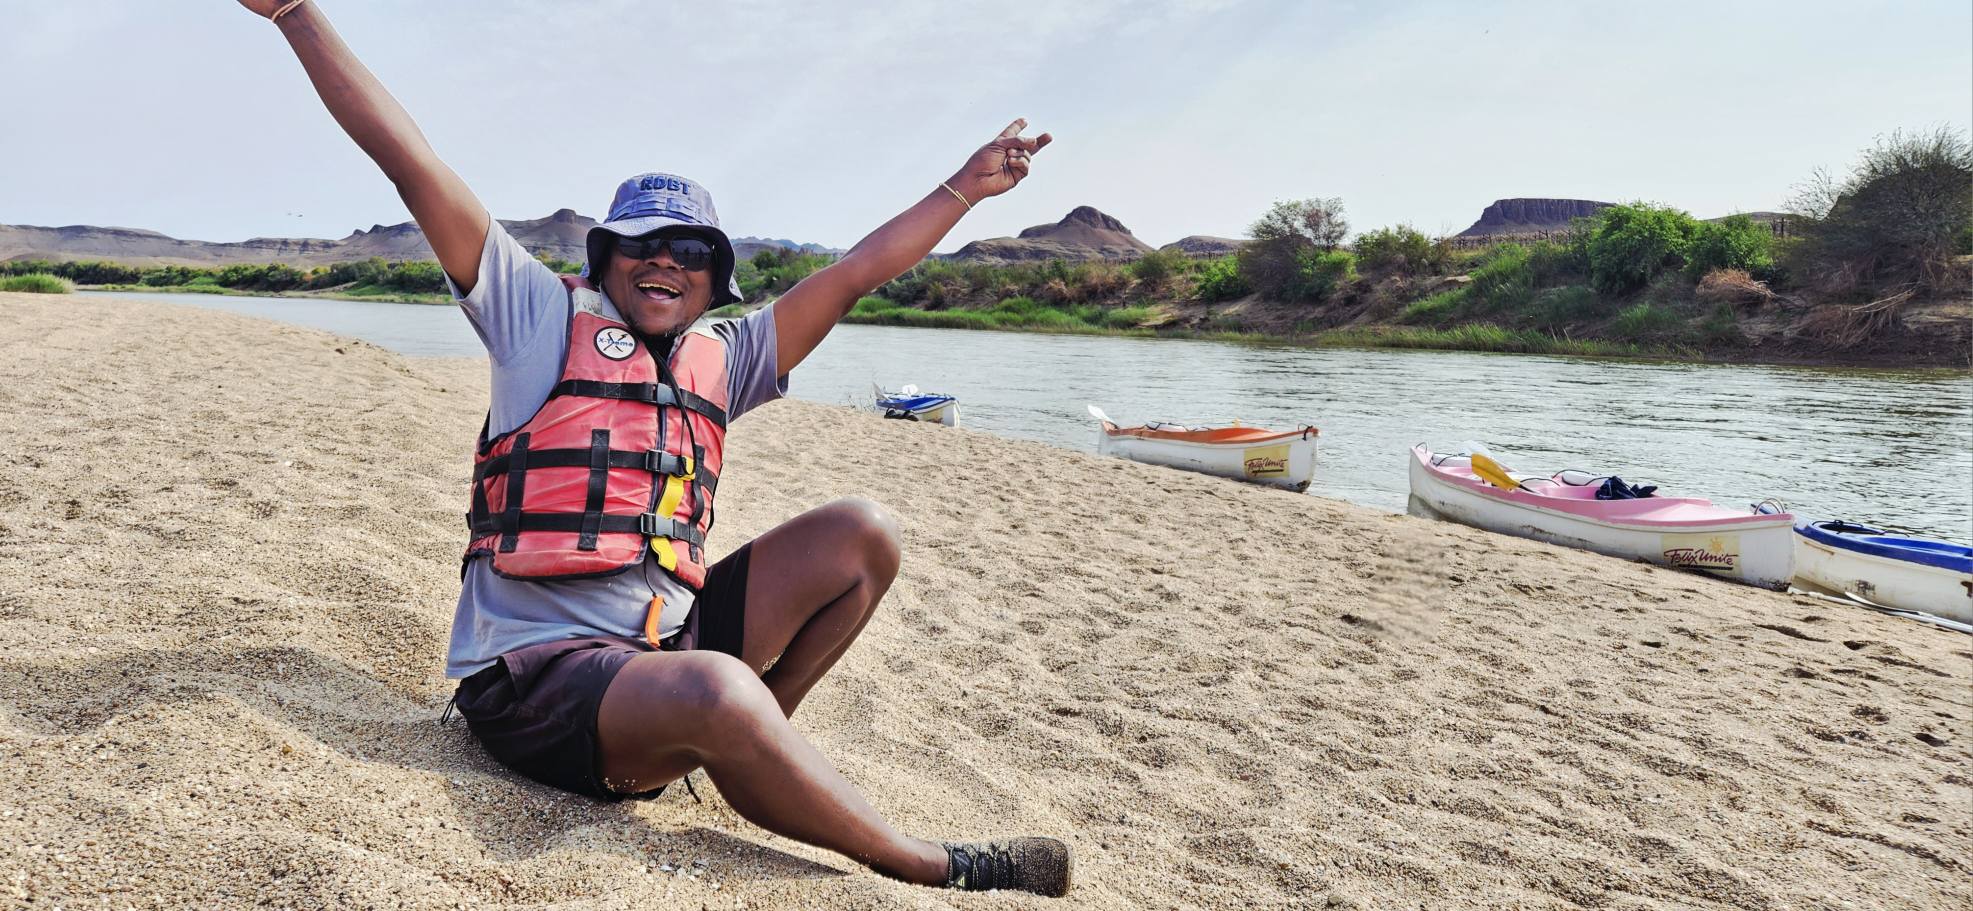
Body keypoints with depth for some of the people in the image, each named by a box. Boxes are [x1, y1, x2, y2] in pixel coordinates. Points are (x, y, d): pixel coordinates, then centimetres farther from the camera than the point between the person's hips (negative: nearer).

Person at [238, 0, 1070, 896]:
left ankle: (754, 743, -2)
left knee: (862, 533, -1)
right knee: (715, 692, -38)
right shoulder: (544, 317, 0)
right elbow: (410, 161, -4)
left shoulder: (721, 360, 13)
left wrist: (964, 187, 21)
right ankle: (932, 869, -19)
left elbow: (850, 275, 16)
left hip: (668, 643, 7)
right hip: (537, 671, -6)